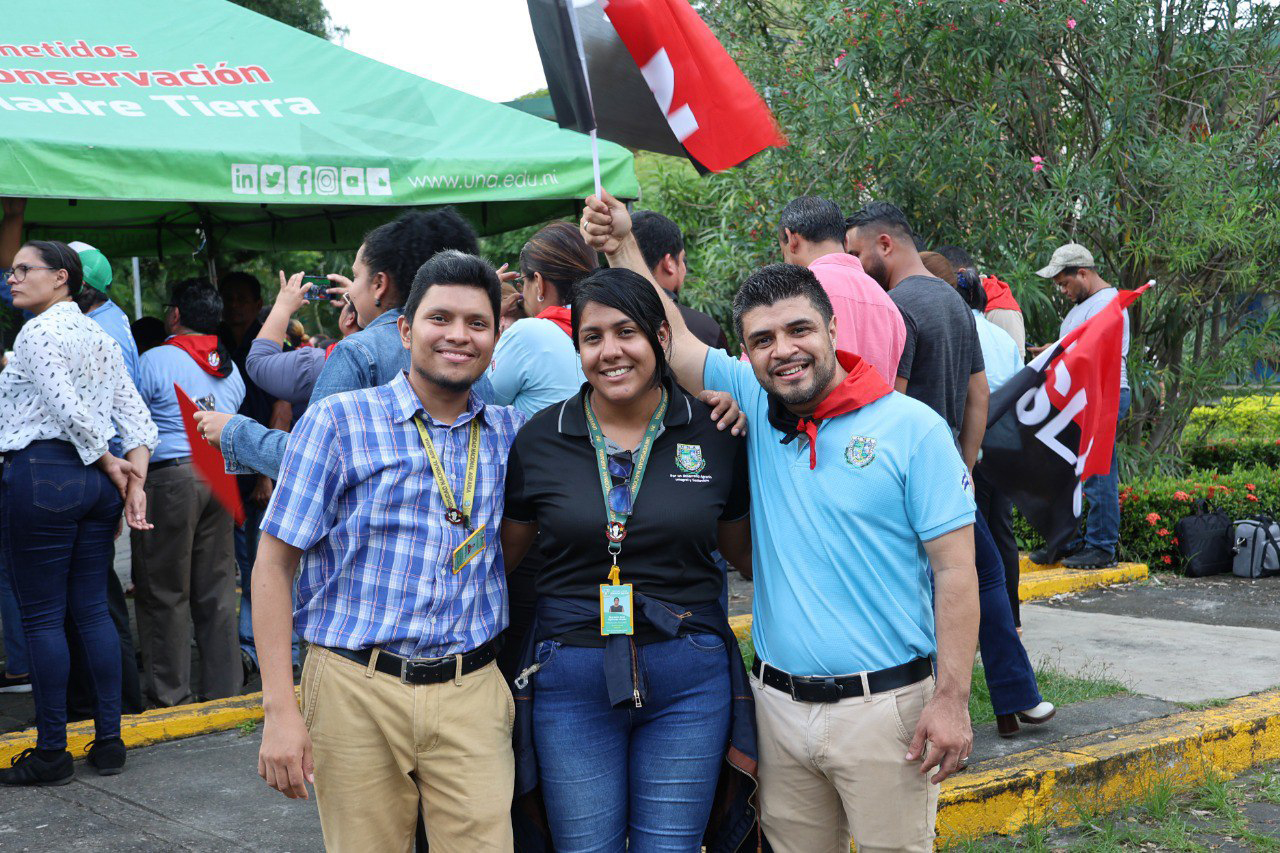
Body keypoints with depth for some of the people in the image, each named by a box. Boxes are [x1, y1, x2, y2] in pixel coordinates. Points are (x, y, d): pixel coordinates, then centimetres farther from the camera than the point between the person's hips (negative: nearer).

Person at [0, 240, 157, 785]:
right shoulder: (101, 337, 16)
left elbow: (71, 412, -17)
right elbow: (138, 419, 10)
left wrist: (113, 467, -5)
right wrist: (134, 481, 3)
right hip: (95, 480, 8)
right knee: (92, 609, 10)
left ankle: (51, 752, 3)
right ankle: (109, 740, 12)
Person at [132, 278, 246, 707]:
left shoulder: (155, 361, -7)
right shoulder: (230, 367, 13)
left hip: (170, 478, -6)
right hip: (219, 476, 6)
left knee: (165, 591, 2)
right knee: (216, 588, 10)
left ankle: (170, 692, 6)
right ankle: (224, 684, 15)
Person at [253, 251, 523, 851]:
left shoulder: (513, 433, 9)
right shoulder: (339, 422, -2)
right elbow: (274, 565, -2)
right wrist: (279, 708, -9)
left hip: (473, 692, 2)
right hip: (356, 689, -2)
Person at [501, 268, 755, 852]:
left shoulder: (713, 434, 1)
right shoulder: (540, 439, 0)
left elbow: (744, 550, 13)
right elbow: (502, 553, 11)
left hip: (688, 677, 0)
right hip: (571, 681, 0)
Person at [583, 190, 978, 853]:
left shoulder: (913, 428, -6)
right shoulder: (754, 409, 6)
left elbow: (955, 572, -8)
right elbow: (675, 341, 9)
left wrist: (951, 699, -13)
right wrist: (623, 246, 0)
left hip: (882, 707, -4)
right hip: (779, 702, 4)